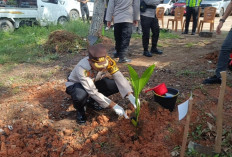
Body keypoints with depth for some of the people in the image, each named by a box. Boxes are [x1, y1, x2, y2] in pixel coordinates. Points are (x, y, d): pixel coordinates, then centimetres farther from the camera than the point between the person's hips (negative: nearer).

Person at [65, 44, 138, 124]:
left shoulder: (108, 61, -28)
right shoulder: (82, 69, -39)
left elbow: (119, 77, -29)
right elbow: (93, 92, -38)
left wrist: (131, 96, -42)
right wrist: (114, 106, -38)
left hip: (95, 82, 5)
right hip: (76, 84, -5)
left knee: (116, 85, -18)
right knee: (80, 96, -41)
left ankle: (91, 101, 6)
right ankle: (80, 110, -2)